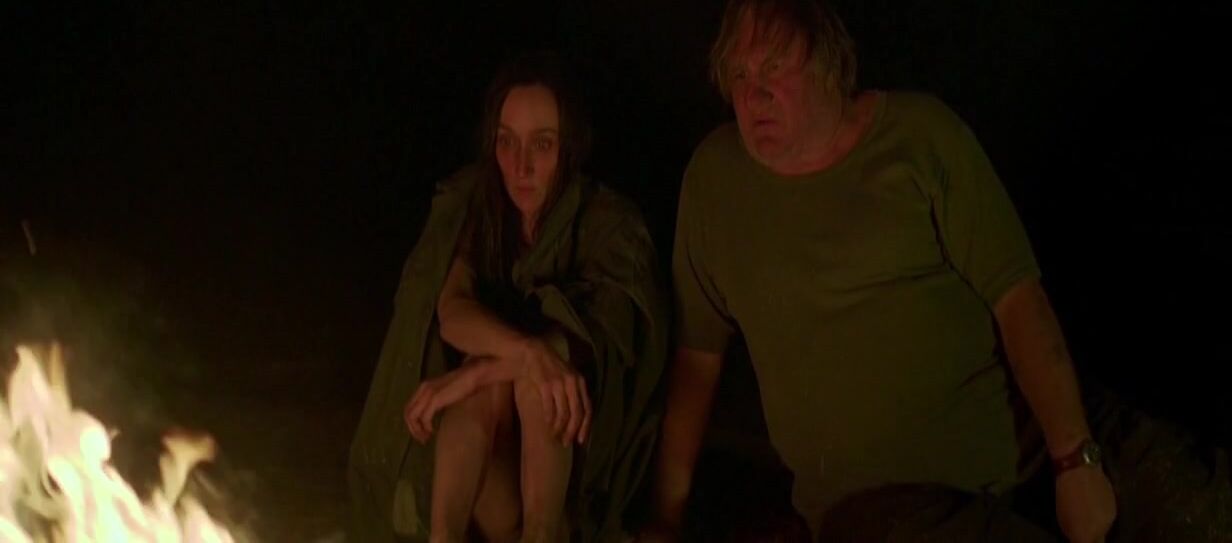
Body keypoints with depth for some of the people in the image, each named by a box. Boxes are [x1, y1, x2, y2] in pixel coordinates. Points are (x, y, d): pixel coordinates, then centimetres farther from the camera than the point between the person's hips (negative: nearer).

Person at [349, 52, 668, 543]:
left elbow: (583, 341, -29)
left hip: (572, 435, -1)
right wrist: (527, 351, -45)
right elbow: (451, 312, -24)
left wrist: (470, 377, -35)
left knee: (535, 380, -34)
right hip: (481, 431, 2)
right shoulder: (464, 204, -9)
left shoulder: (610, 224, -15)